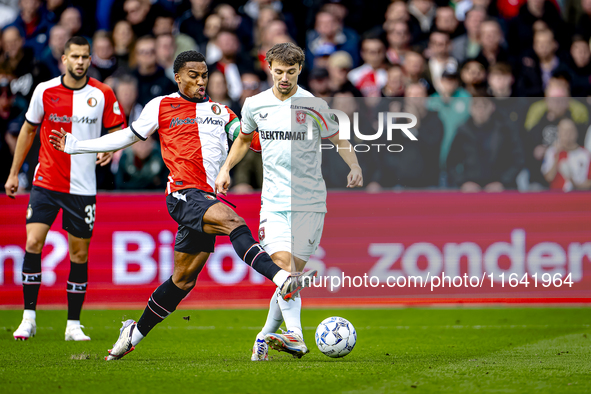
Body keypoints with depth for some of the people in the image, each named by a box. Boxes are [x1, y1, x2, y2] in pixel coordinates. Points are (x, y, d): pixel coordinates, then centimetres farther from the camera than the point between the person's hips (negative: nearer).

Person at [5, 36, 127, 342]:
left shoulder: (102, 94, -2)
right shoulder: (45, 90, -1)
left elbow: (117, 131, 9)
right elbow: (28, 130, 11)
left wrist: (109, 150, -14)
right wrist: (14, 173, 13)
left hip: (83, 187, 0)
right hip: (46, 182, 0)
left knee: (79, 253, 3)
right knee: (33, 243, -13)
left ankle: (73, 324, 13)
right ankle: (29, 318, -4)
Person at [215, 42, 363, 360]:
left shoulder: (314, 106, -2)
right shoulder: (254, 105, 6)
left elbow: (340, 140, 7)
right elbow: (244, 139, 25)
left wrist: (354, 167, -11)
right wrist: (226, 169, 11)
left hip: (310, 202, -1)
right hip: (274, 200, 1)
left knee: (293, 272, -1)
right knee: (282, 265, -18)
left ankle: (266, 335, 15)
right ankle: (295, 337, -27)